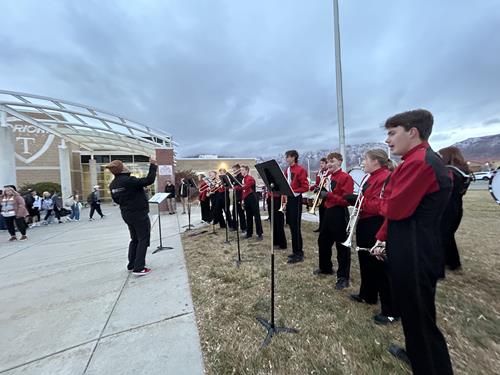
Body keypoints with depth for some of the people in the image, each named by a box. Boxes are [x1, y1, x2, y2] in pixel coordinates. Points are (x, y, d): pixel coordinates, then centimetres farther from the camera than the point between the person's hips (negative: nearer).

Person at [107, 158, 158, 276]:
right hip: (139, 214, -8)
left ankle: (132, 265, 28)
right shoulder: (129, 180, -23)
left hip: (126, 215, 8)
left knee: (134, 239, 21)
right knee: (143, 240, 1)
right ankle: (139, 268, 1)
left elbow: (116, 200, 13)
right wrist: (153, 166, -18)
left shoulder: (113, 185, 4)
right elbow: (149, 180, -27)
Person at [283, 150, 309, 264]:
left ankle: (299, 253, 6)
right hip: (288, 199, 8)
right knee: (291, 226, 12)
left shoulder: (300, 170, -10)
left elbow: (305, 187, -14)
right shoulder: (286, 170, 13)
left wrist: (294, 191, -23)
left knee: (296, 227, -5)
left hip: (296, 200, -8)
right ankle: (296, 251, 24)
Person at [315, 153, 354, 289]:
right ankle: (325, 267, 36)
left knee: (342, 245, 2)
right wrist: (320, 191, -2)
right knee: (323, 241, 17)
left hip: (339, 214, -9)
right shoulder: (328, 177, 14)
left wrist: (328, 195, -26)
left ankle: (343, 277, 15)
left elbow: (346, 200, -19)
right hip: (328, 212, 9)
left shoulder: (346, 177, -11)